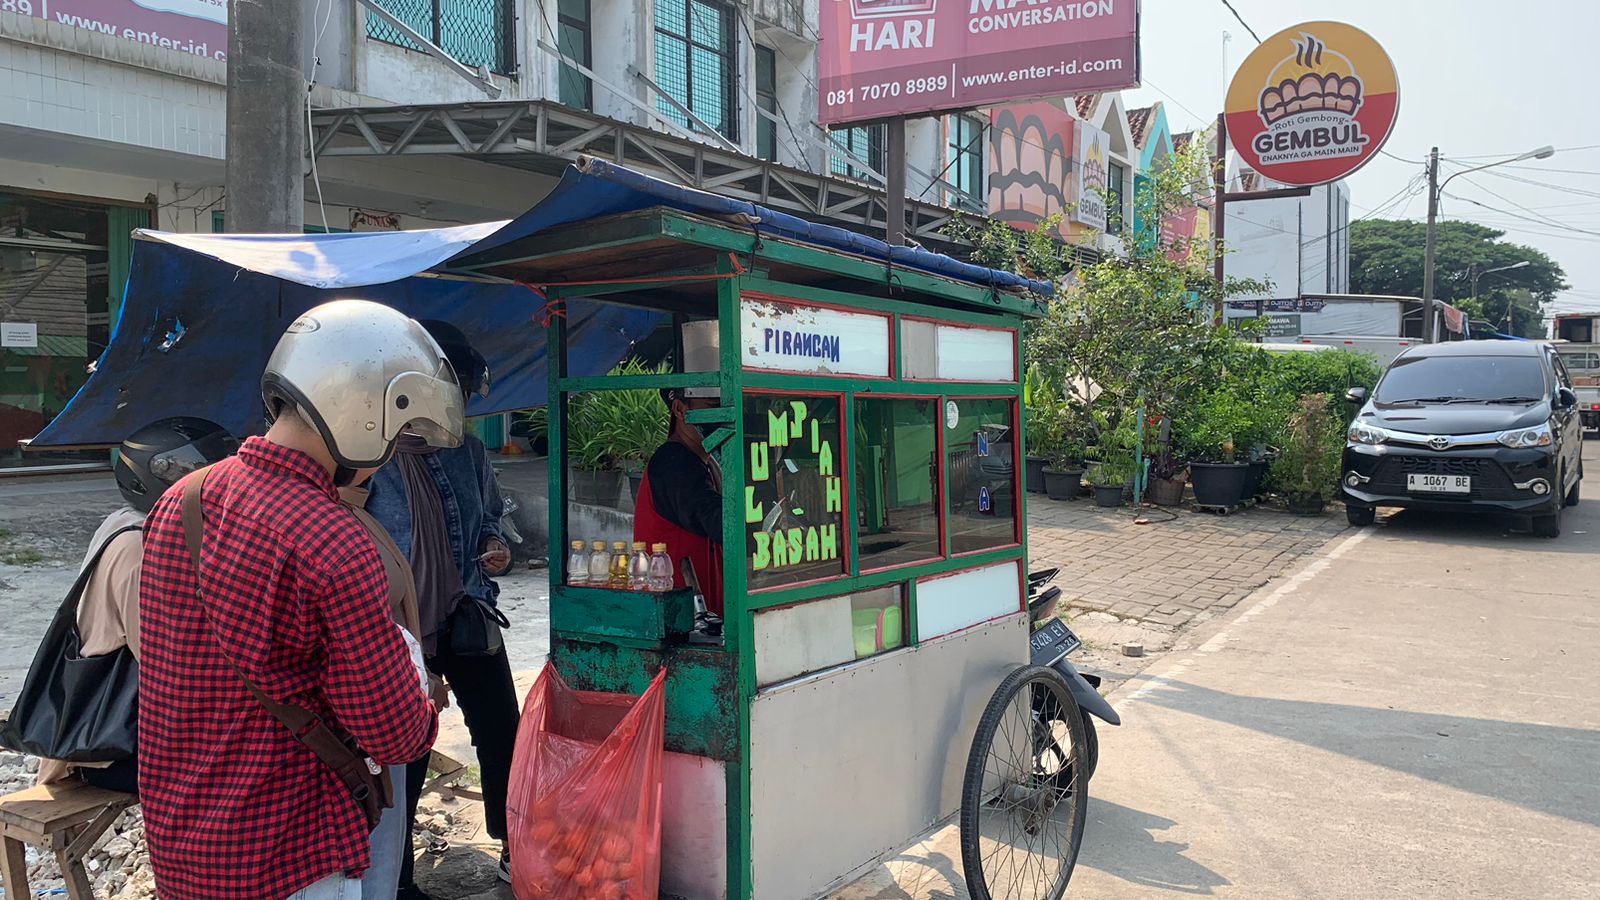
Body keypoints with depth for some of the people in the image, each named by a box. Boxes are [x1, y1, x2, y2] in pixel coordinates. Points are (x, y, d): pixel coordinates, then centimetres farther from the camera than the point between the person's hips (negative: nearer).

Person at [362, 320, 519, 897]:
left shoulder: (467, 450, 1)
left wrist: (495, 547, -5)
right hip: (401, 636, -5)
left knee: (503, 739, 12)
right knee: (406, 761, 10)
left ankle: (514, 851, 33)